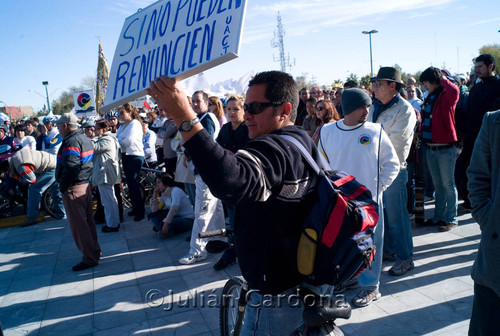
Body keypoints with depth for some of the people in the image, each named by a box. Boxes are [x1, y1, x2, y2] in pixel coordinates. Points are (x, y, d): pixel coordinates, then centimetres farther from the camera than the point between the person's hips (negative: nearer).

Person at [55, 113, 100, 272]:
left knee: (78, 224, -3)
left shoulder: (71, 142, -17)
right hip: (86, 185, 10)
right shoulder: (85, 138, 14)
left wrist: (63, 187, -16)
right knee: (88, 220, 18)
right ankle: (95, 250, 29)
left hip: (73, 188, -10)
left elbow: (70, 168, -25)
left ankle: (90, 258, 2)